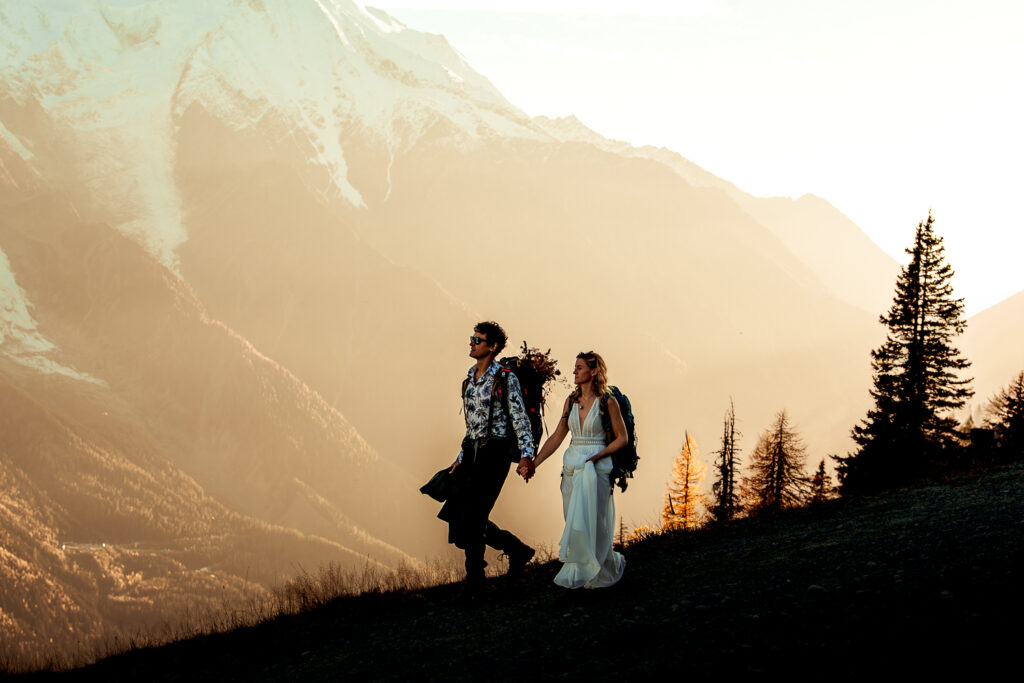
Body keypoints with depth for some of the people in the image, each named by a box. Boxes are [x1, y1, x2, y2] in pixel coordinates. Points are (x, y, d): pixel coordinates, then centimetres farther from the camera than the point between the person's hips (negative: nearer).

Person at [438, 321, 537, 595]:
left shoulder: (505, 379, -8)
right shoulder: (470, 378, 14)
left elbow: (520, 419, -13)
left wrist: (526, 454, -24)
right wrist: (461, 457, 21)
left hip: (495, 451, -8)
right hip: (472, 451, 8)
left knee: (473, 515, -9)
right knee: (456, 511, 3)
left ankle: (474, 584, 3)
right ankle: (517, 549, 18)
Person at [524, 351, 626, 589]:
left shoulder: (607, 402, -5)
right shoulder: (571, 401, 10)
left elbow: (622, 438, -2)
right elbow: (557, 437, 12)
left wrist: (597, 456, -14)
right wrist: (533, 464, 5)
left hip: (597, 468, -6)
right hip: (572, 468, 6)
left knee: (590, 521, -9)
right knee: (575, 522, 6)